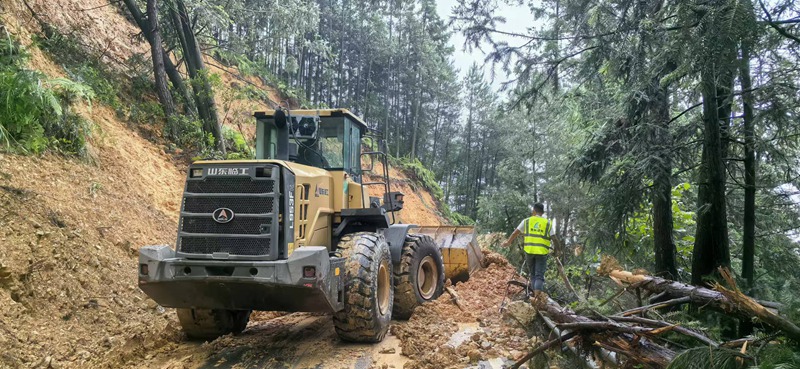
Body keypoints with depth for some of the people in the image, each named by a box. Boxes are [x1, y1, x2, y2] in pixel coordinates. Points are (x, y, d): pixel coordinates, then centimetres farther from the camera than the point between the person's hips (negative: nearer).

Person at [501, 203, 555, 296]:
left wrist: (507, 242, 24)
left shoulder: (526, 221, 6)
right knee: (539, 275, 0)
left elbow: (515, 233, 11)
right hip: (542, 252, -1)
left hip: (529, 250, 1)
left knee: (532, 273, 18)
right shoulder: (548, 223, 5)